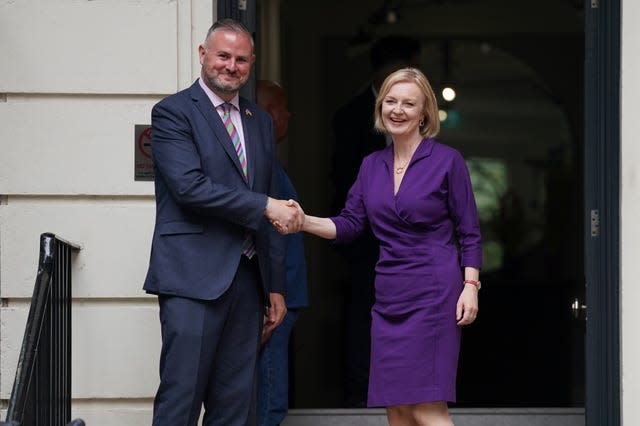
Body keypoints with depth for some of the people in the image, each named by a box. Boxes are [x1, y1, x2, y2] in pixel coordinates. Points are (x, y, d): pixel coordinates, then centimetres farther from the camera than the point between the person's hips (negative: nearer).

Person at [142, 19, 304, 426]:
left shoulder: (260, 121, 18)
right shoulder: (173, 112, -2)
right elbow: (189, 187, -16)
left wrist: (275, 285, 16)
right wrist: (264, 206, -15)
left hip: (247, 280, 6)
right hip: (194, 277, -6)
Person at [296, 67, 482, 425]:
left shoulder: (448, 161, -3)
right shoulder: (372, 166, 12)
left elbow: (469, 232, -2)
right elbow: (348, 224, 8)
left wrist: (471, 285, -11)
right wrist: (304, 221, -9)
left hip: (434, 294, -6)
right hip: (390, 296, 6)